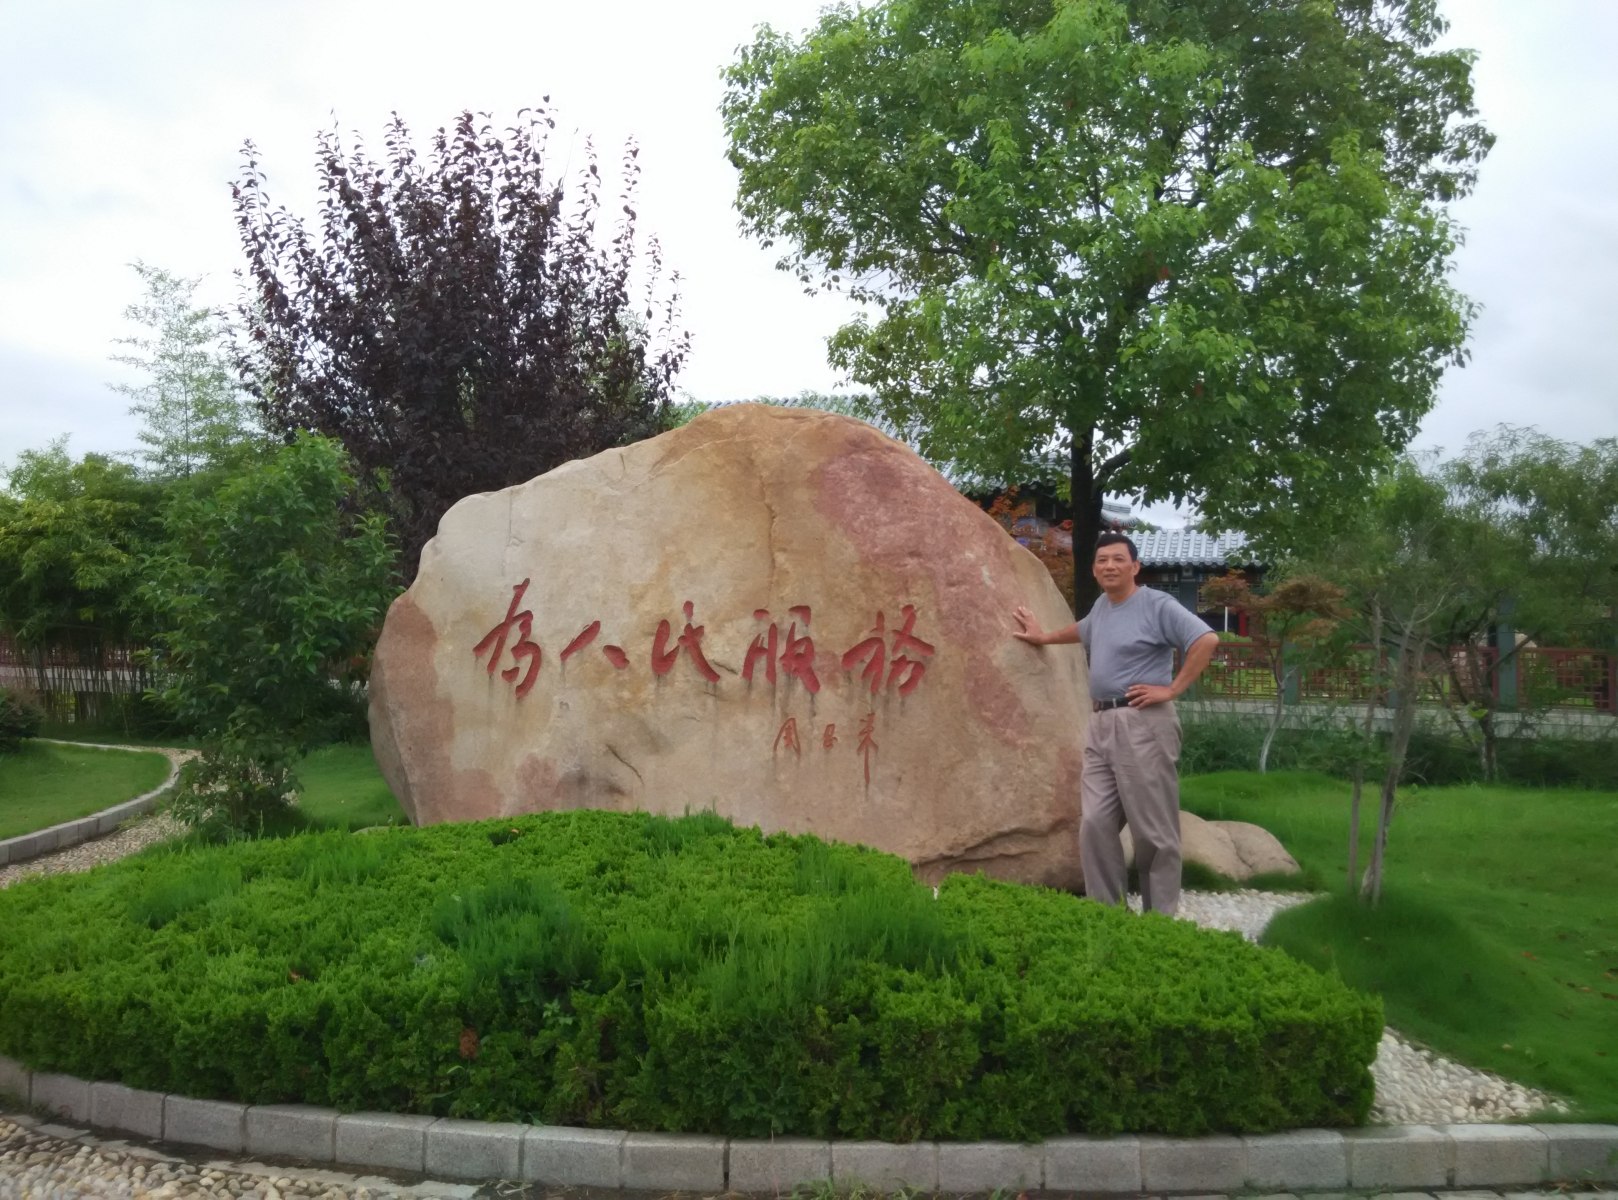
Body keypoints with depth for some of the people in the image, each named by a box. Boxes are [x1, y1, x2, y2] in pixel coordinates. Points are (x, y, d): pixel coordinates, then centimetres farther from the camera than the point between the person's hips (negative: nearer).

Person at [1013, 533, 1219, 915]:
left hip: (1142, 725, -8)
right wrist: (1045, 638, 49)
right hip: (1100, 725, 8)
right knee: (1095, 823, 4)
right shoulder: (1101, 605, 17)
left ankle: (1160, 919, 6)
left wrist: (1172, 689, -16)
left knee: (1153, 830, -3)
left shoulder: (1157, 605, -7)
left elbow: (1206, 640, -17)